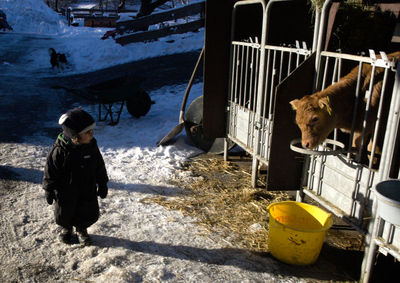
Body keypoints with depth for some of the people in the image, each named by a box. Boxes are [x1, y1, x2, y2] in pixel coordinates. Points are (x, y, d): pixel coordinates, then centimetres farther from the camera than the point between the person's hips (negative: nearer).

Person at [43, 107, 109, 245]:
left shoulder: (92, 146, -12)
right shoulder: (60, 150, -26)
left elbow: (100, 167, 1)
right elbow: (51, 171, -14)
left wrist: (102, 184, 7)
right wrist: (49, 190, -7)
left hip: (88, 190, 3)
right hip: (66, 191, -3)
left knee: (90, 213, 12)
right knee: (64, 213, 18)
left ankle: (81, 229, 42)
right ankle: (66, 228, 50)